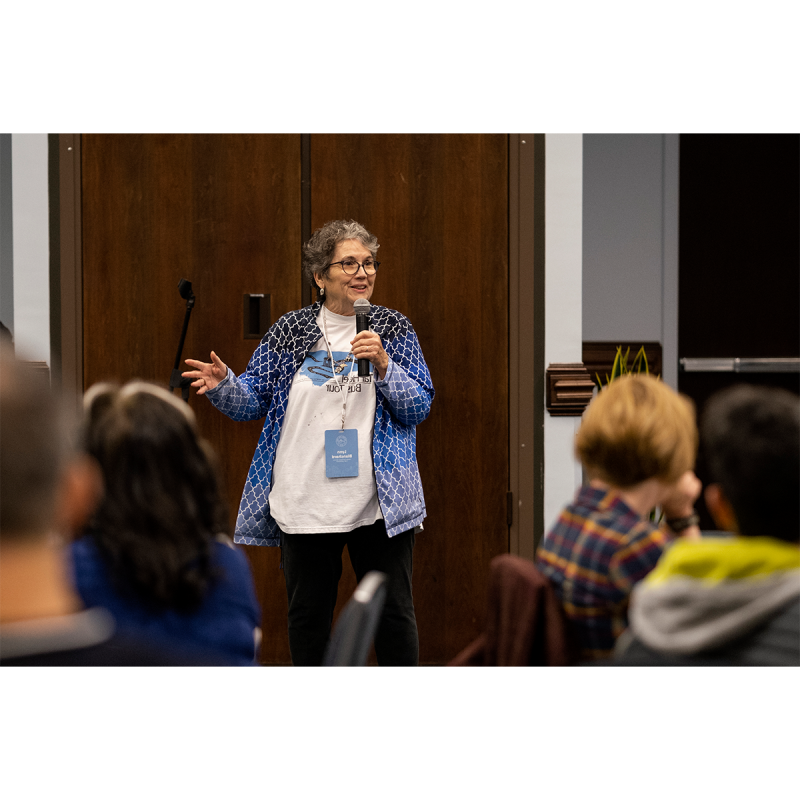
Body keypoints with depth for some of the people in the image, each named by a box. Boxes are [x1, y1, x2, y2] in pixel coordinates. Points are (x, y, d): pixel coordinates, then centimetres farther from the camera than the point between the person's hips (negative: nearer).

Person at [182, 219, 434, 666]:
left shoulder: (394, 329, 3)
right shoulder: (290, 332, 4)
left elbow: (420, 407, -1)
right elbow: (255, 399, 6)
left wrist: (384, 366, -16)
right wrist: (224, 385, -15)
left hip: (379, 503, -1)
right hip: (305, 506, 1)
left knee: (394, 612, 5)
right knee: (308, 613, 12)